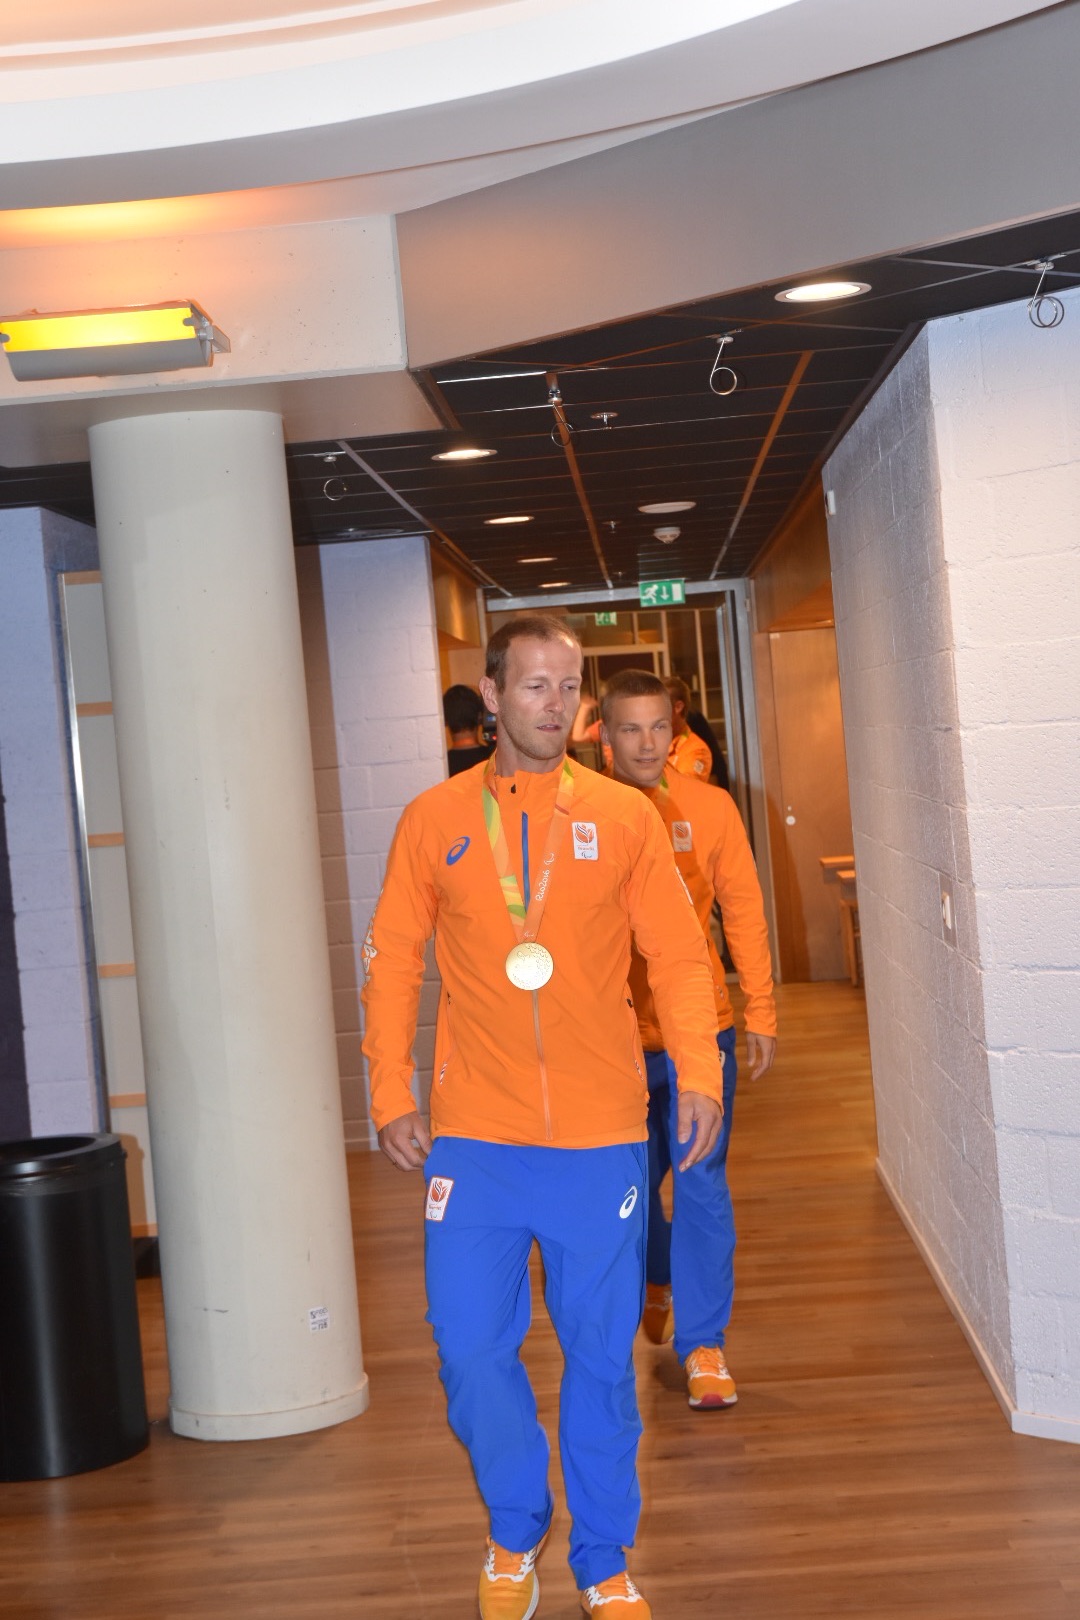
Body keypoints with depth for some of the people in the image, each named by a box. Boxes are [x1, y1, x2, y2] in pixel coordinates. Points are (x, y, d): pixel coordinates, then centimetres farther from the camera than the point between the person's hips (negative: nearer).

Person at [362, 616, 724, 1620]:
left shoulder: (624, 818, 3)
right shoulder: (434, 820, 4)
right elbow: (391, 960, 6)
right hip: (474, 1137, 0)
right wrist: (390, 1098, 0)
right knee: (471, 1349, 1)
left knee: (601, 1356, 7)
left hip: (601, 1134, 0)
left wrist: (699, 1074, -9)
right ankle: (515, 1533, 29)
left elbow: (677, 955, 3)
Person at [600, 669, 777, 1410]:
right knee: (635, 1182, 17)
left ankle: (704, 1343, 11)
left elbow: (743, 910, 3)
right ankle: (660, 1281, 46)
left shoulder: (710, 807, -2)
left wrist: (762, 1012, 2)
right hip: (616, 1035, 0)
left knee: (703, 1189, -1)